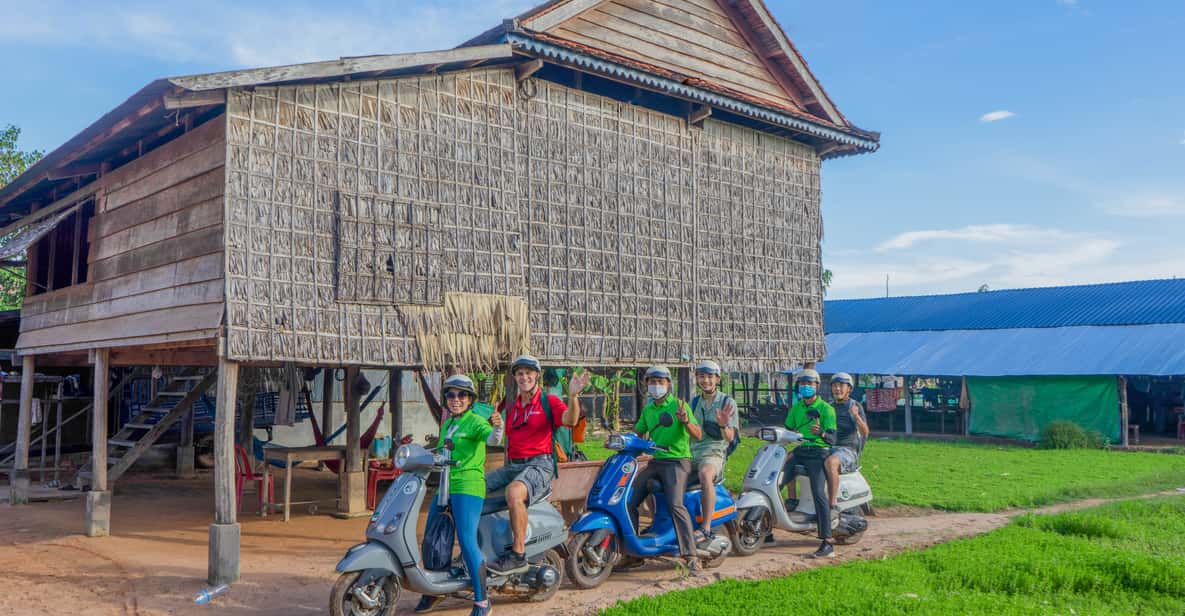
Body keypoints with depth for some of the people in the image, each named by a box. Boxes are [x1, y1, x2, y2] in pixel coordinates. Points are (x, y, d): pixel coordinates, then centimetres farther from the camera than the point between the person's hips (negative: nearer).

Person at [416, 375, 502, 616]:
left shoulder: (475, 421, -5)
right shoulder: (447, 425, 19)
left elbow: (486, 433, -27)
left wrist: (495, 435, -49)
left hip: (468, 486, -8)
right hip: (445, 487, 8)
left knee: (467, 541, -15)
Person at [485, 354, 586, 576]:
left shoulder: (549, 401, 0)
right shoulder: (510, 405, 19)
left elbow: (570, 420, -18)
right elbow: (506, 435, 25)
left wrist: (573, 395, -37)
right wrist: (495, 423, 3)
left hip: (540, 464, -7)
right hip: (512, 466, 7)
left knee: (514, 492, -37)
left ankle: (518, 555, -30)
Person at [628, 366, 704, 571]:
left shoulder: (678, 405, -4)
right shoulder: (648, 410, 16)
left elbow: (698, 435, -11)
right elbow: (637, 433, 24)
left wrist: (686, 421, -30)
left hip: (677, 461, -7)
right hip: (655, 462, 7)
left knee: (675, 504, -26)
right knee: (628, 502, -1)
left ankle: (690, 554, -23)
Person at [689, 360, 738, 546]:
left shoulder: (727, 402, 3)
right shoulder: (694, 402, 18)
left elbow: (729, 438, -3)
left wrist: (723, 425, -24)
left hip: (714, 453, -6)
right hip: (691, 453, 6)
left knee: (705, 474, -39)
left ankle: (706, 528, -41)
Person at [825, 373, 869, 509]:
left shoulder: (855, 406, 2)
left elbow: (865, 433, -7)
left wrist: (856, 416, -25)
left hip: (848, 450, -5)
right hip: (829, 448, 5)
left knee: (830, 462, -40)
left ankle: (832, 505, -38)